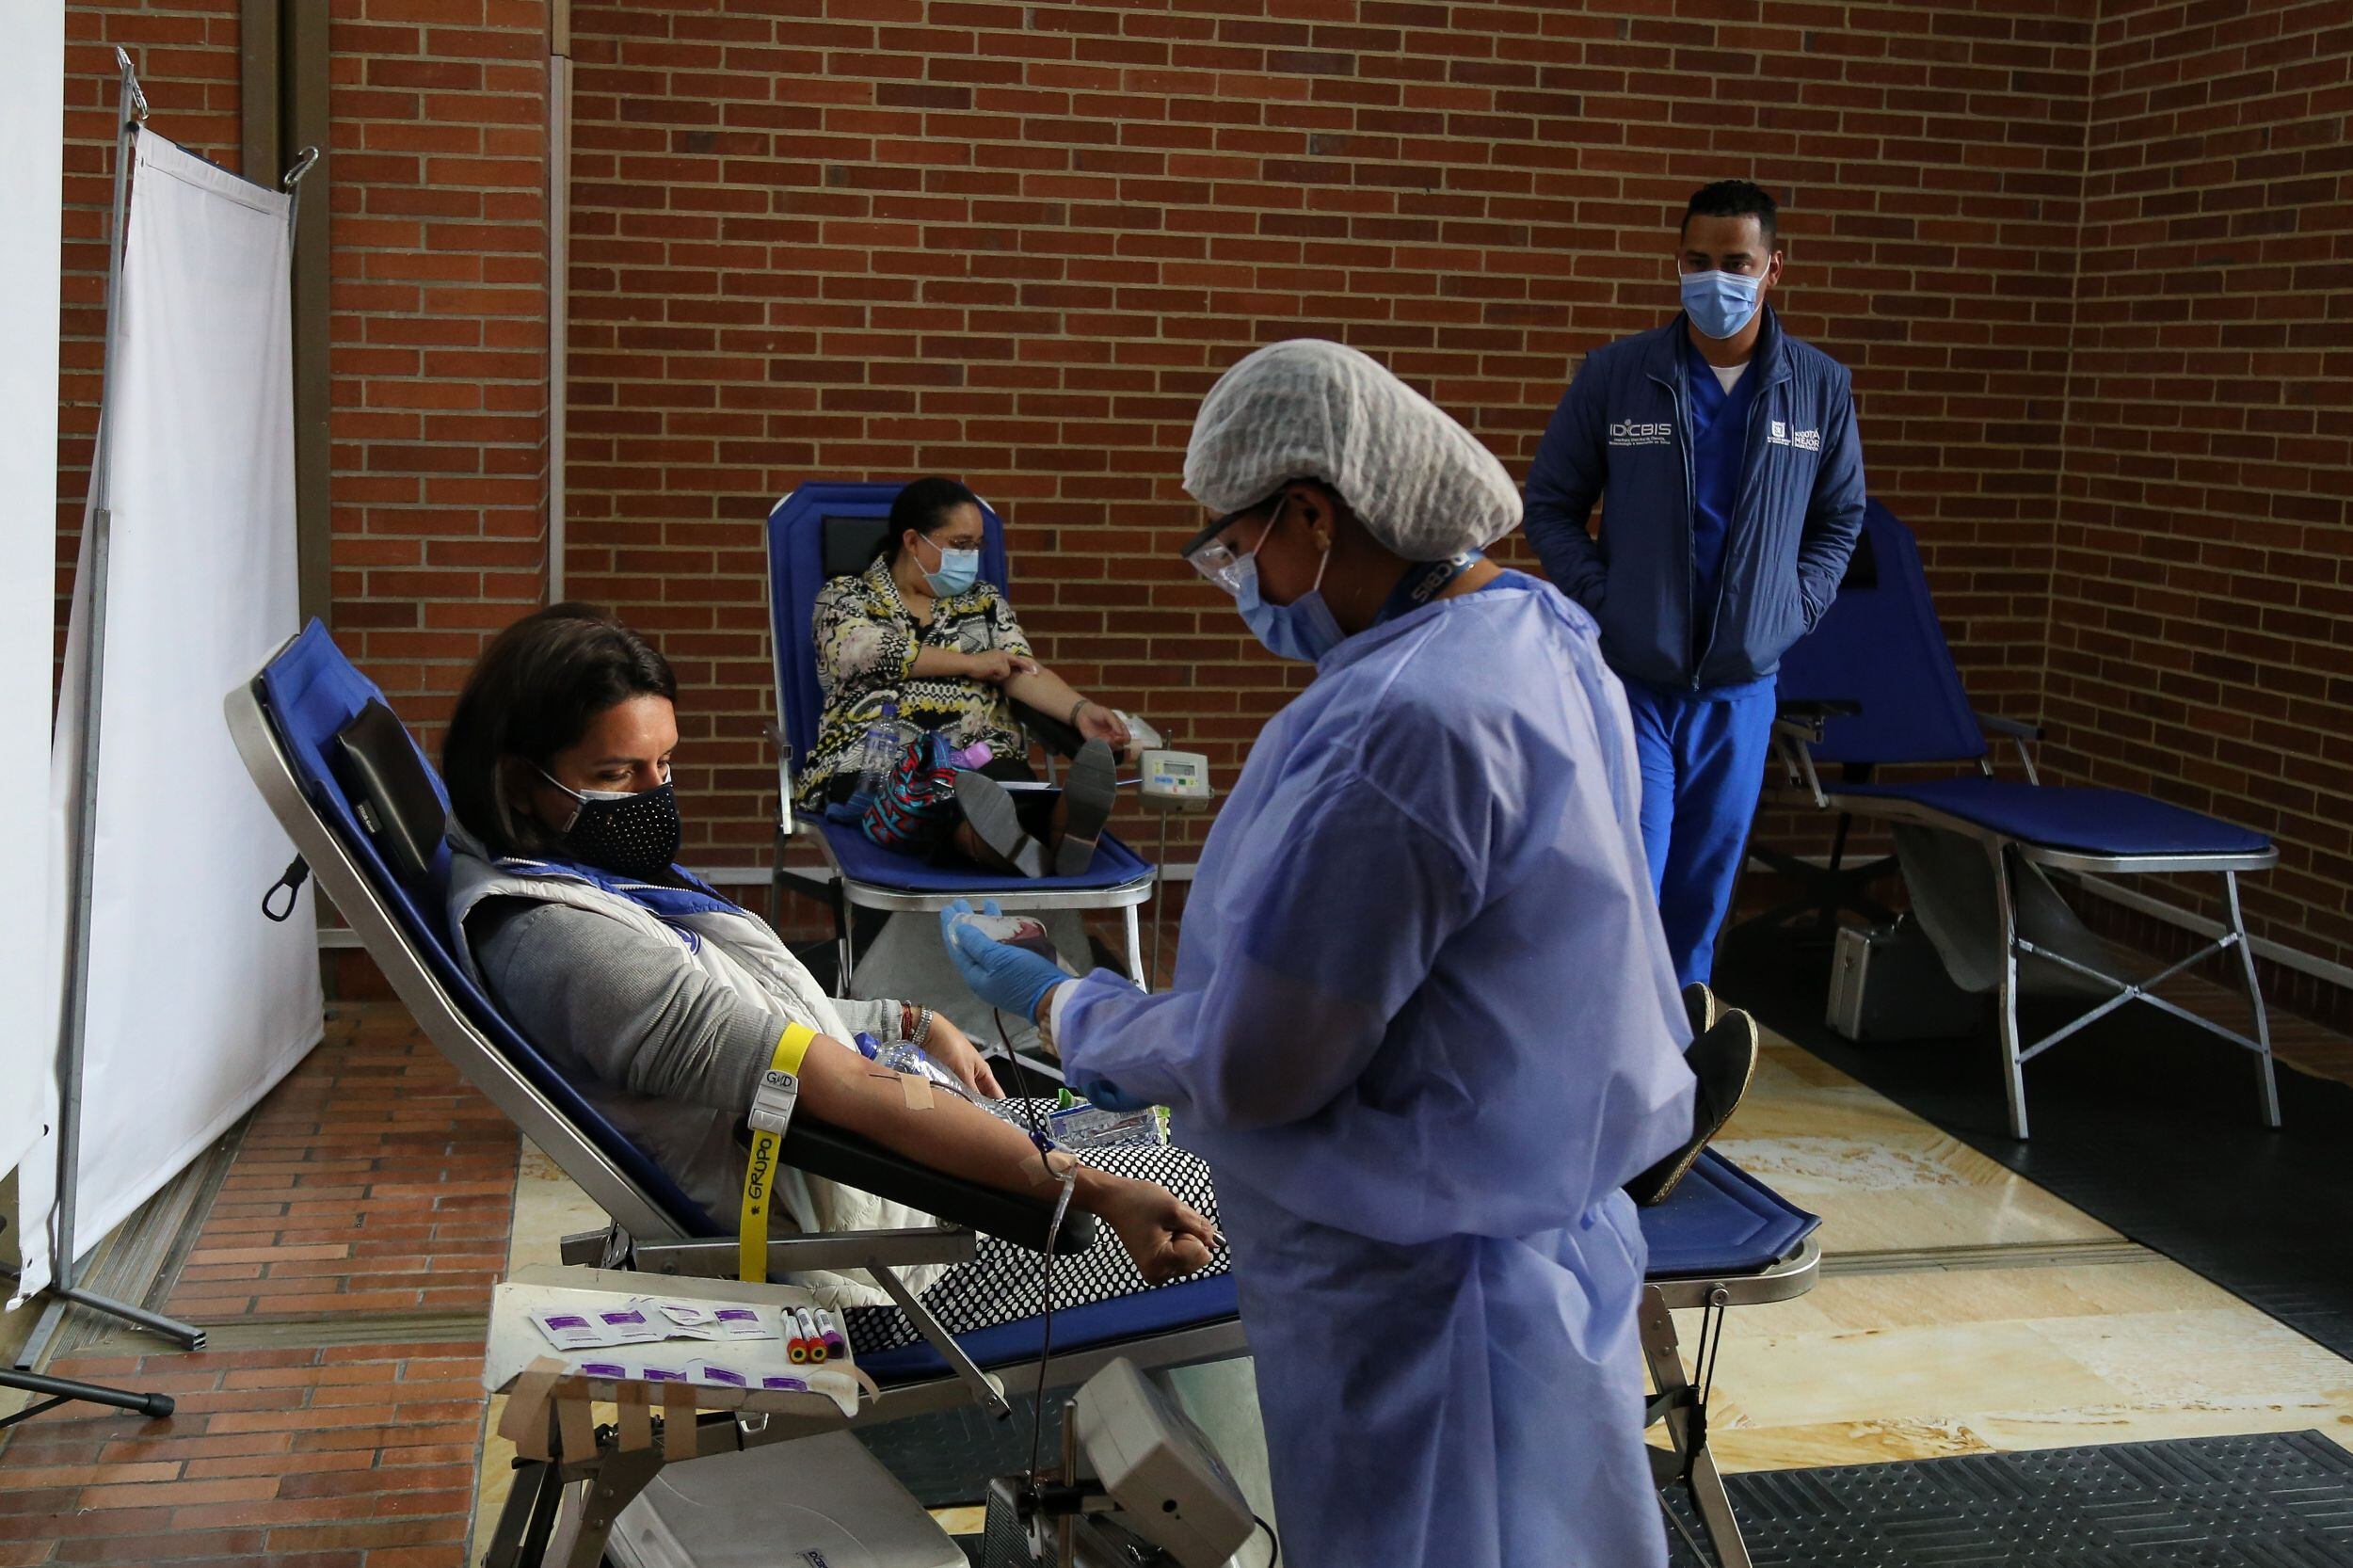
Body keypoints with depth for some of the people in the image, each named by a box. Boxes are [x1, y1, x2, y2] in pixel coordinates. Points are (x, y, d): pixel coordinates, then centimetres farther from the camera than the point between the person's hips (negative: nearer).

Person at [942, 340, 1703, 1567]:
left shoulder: (1404, 726, -30)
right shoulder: (1532, 632, 2)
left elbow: (1250, 1065, -23)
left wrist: (1062, 1008, -5)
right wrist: (1151, 1042, 16)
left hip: (1421, 1283, -9)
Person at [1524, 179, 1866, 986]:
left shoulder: (1821, 388, 3)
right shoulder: (1614, 374, -3)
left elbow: (1840, 518, 14)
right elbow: (1549, 503, 4)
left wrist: (1794, 610, 1)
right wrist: (1601, 600, -7)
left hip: (1742, 690, 3)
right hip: (1630, 681, -2)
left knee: (1703, 891, 12)